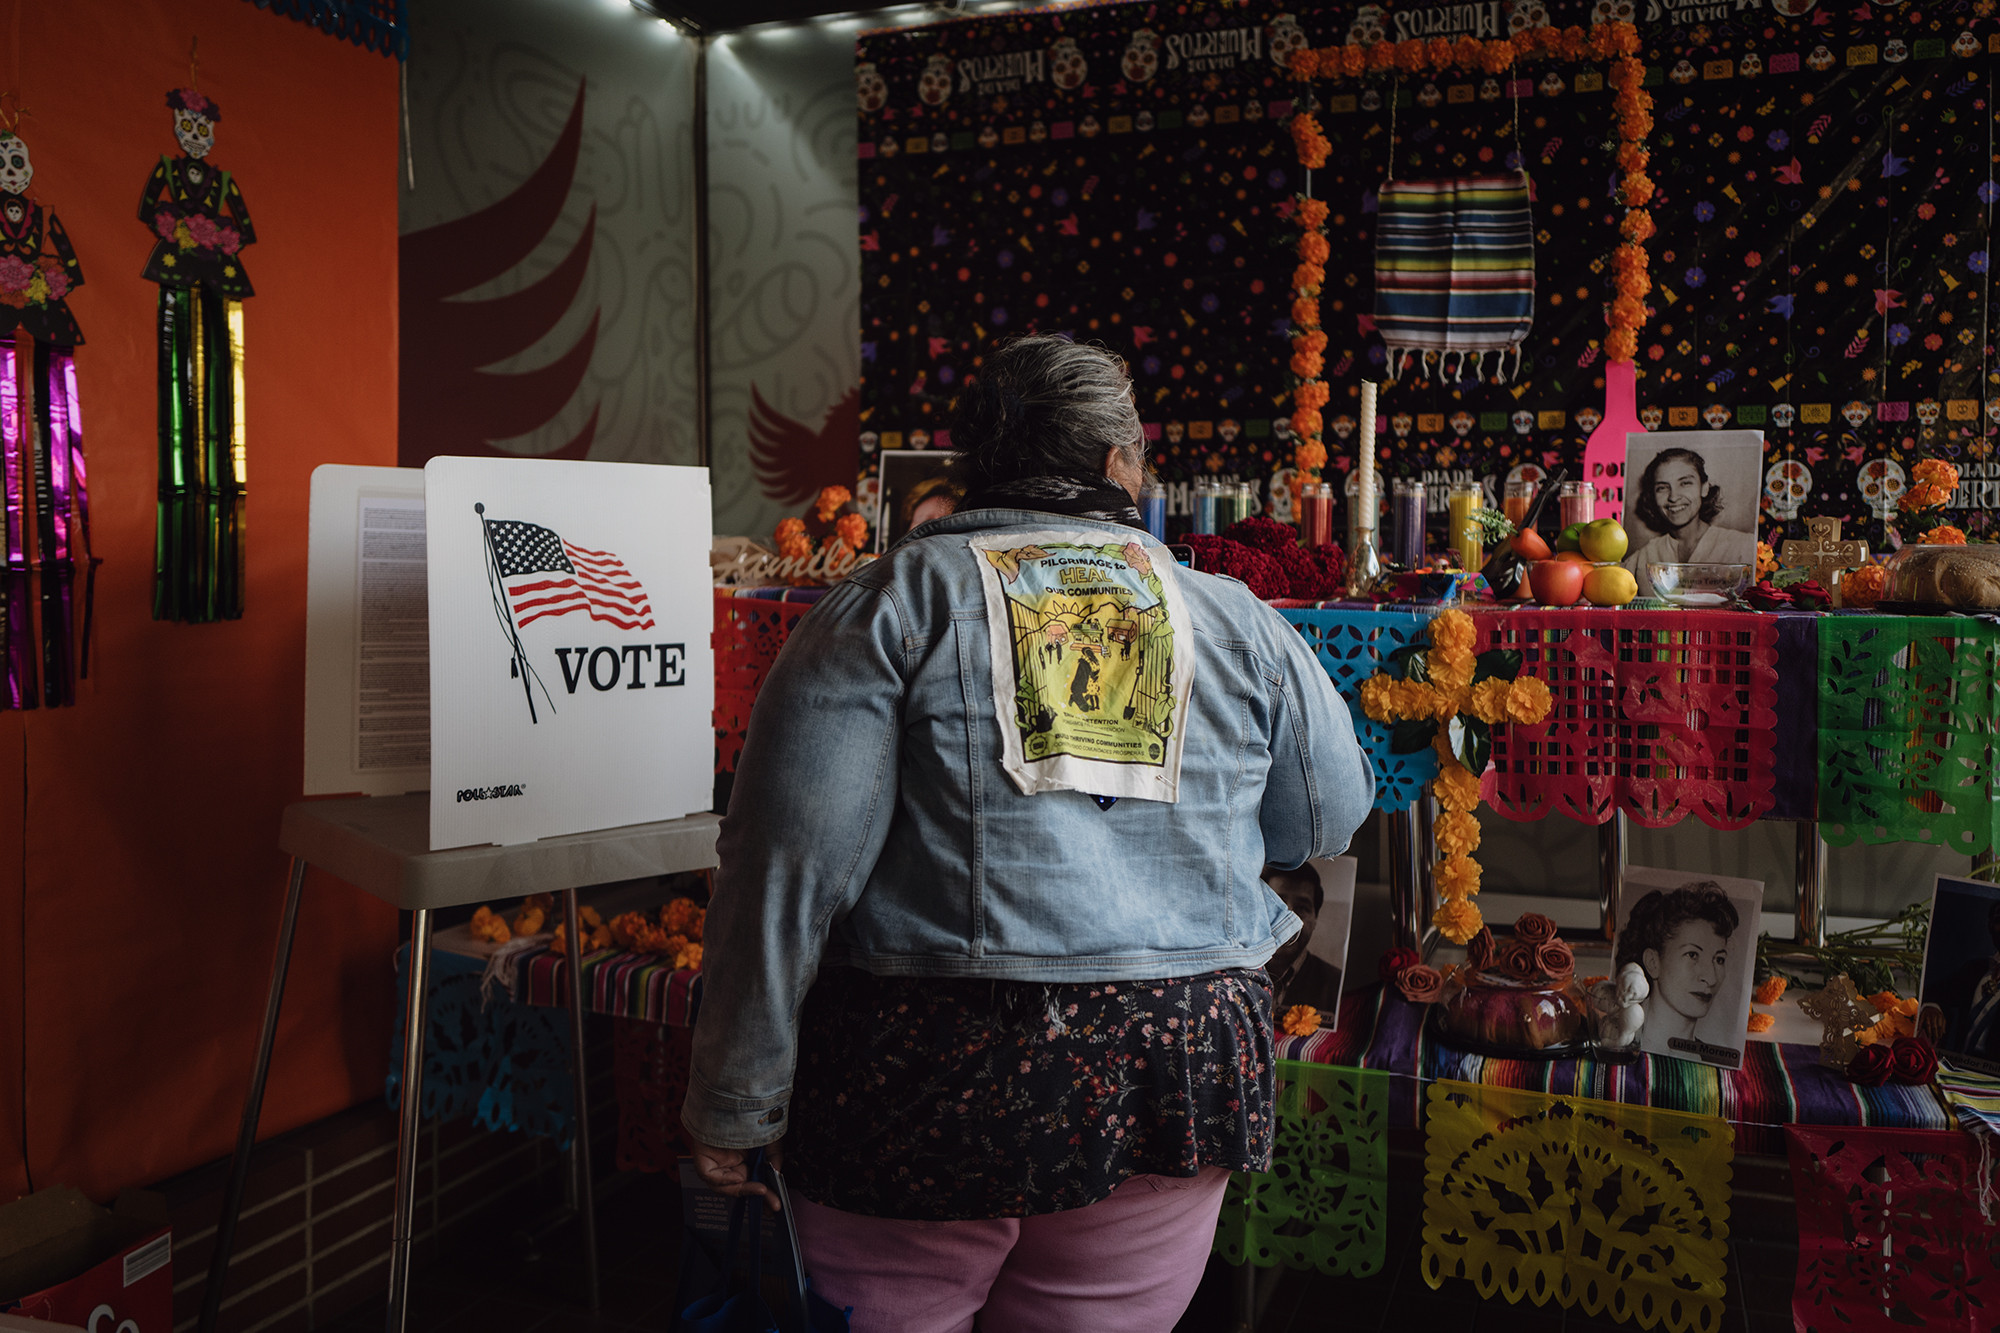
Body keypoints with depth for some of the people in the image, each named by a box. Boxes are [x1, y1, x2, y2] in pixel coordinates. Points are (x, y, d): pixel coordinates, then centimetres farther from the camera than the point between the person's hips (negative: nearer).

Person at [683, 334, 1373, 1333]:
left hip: (933, 1076, -3)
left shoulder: (891, 603, -4)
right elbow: (1328, 820, 17)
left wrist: (735, 1104, -5)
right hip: (1178, 1078, 3)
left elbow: (790, 865, -11)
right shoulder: (1239, 621, 5)